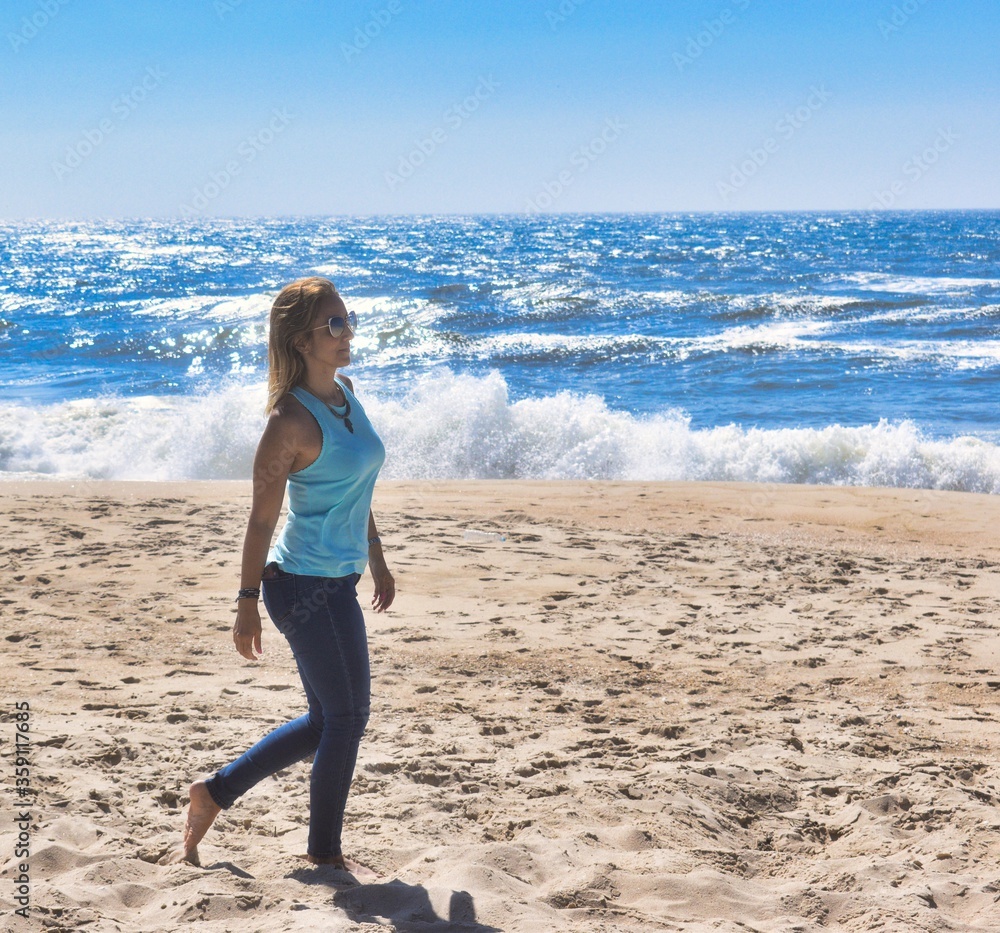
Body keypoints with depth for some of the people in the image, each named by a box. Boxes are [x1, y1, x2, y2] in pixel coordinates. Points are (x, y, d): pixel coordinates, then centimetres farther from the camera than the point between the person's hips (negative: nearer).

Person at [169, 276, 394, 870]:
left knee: (327, 721, 17)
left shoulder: (345, 392, 7)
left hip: (335, 583, 9)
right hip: (308, 587, -9)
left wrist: (376, 558, 22)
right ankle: (325, 850, 22)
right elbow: (262, 519, -15)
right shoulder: (292, 420, -18)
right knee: (347, 717, 4)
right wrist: (248, 602, -12)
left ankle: (215, 793, 29)